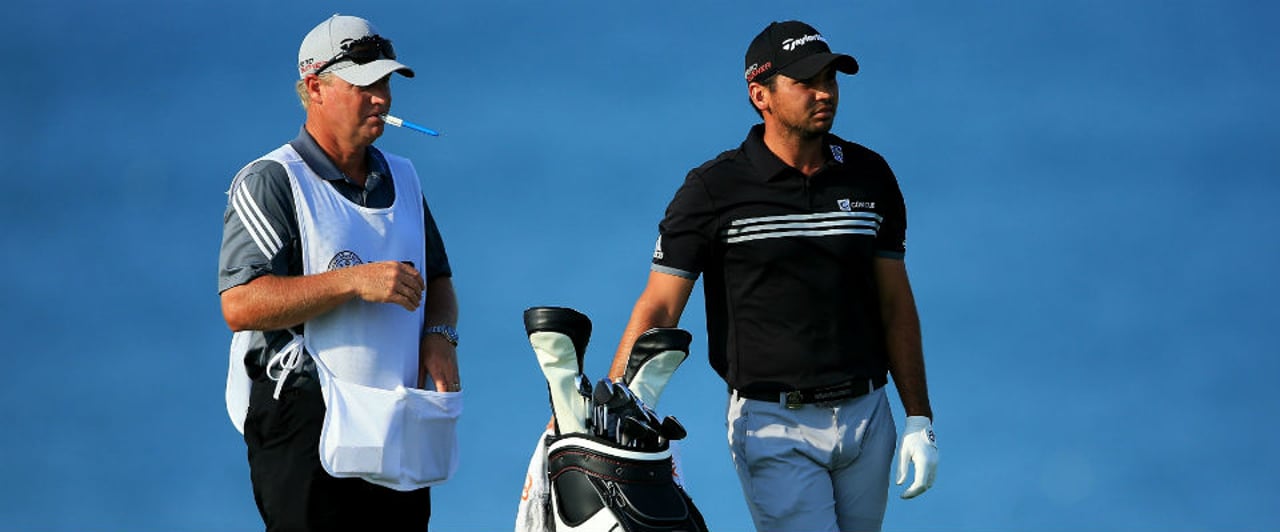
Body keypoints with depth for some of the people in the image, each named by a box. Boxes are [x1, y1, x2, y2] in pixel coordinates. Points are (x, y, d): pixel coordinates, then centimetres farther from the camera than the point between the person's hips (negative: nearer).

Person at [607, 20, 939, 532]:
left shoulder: (869, 177, 7)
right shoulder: (714, 189, -5)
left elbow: (896, 304, 12)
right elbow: (658, 308, -5)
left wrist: (920, 422, 8)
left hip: (866, 416, 5)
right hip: (774, 427, -4)